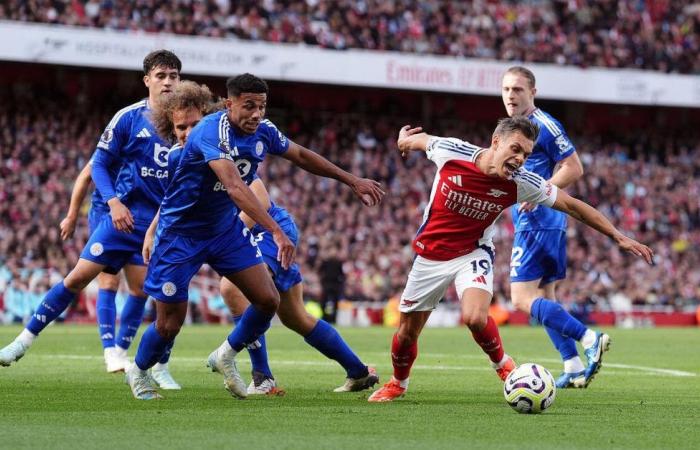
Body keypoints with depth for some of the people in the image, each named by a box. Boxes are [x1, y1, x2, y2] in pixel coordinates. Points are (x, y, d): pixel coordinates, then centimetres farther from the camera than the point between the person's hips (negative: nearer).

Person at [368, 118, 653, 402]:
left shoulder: (521, 183, -20)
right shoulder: (449, 152, -22)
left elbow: (571, 205, -12)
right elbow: (421, 139, 1)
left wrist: (618, 237, -12)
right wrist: (405, 140, 23)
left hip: (473, 253, -1)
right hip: (430, 255, 1)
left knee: (475, 318, -29)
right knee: (407, 333, 9)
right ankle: (398, 384, 40)